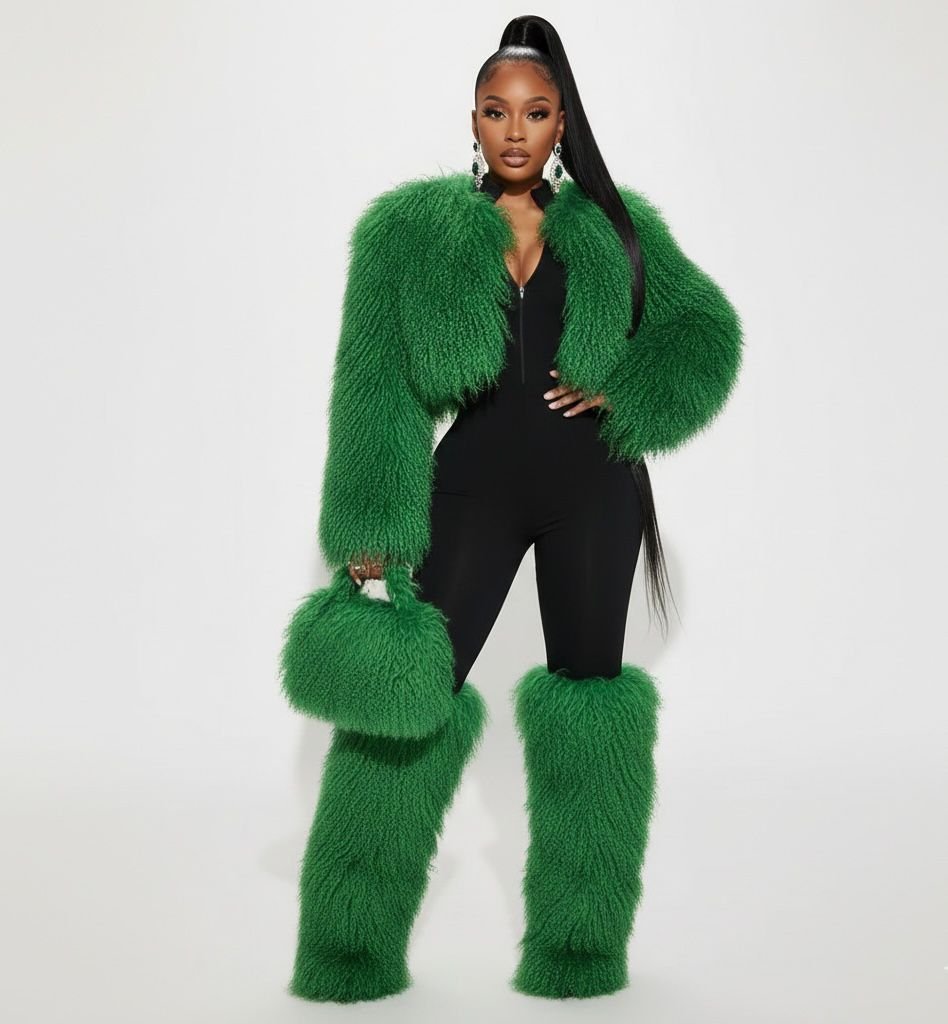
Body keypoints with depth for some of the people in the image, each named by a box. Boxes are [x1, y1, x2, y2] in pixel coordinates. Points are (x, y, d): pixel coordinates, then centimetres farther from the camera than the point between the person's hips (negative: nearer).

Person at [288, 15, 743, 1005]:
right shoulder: (412, 228, 0)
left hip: (592, 482, 2)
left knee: (588, 687, 5)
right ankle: (353, 950, 7)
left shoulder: (612, 226, 7)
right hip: (476, 479, -2)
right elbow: (375, 387, -5)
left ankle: (579, 948, 16)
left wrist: (623, 392, -7)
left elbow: (707, 330, 11)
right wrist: (369, 531, -13)